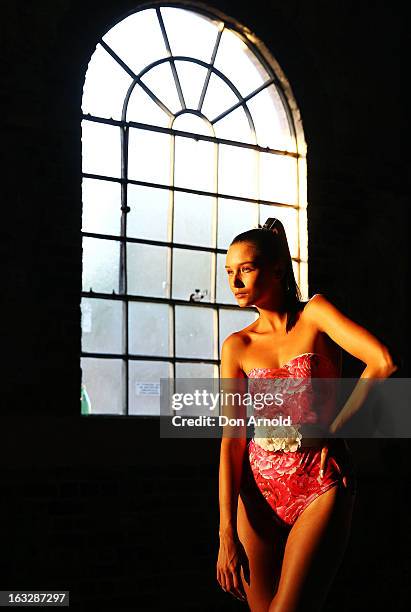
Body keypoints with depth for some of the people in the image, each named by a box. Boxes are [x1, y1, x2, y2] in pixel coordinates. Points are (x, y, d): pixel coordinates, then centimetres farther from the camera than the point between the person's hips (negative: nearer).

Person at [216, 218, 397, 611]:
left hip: (322, 485, -3)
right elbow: (232, 440, -1)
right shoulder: (236, 346, 5)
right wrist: (227, 533, -8)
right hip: (260, 486, 3)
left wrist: (333, 427, -8)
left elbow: (383, 363, -18)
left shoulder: (315, 314, -2)